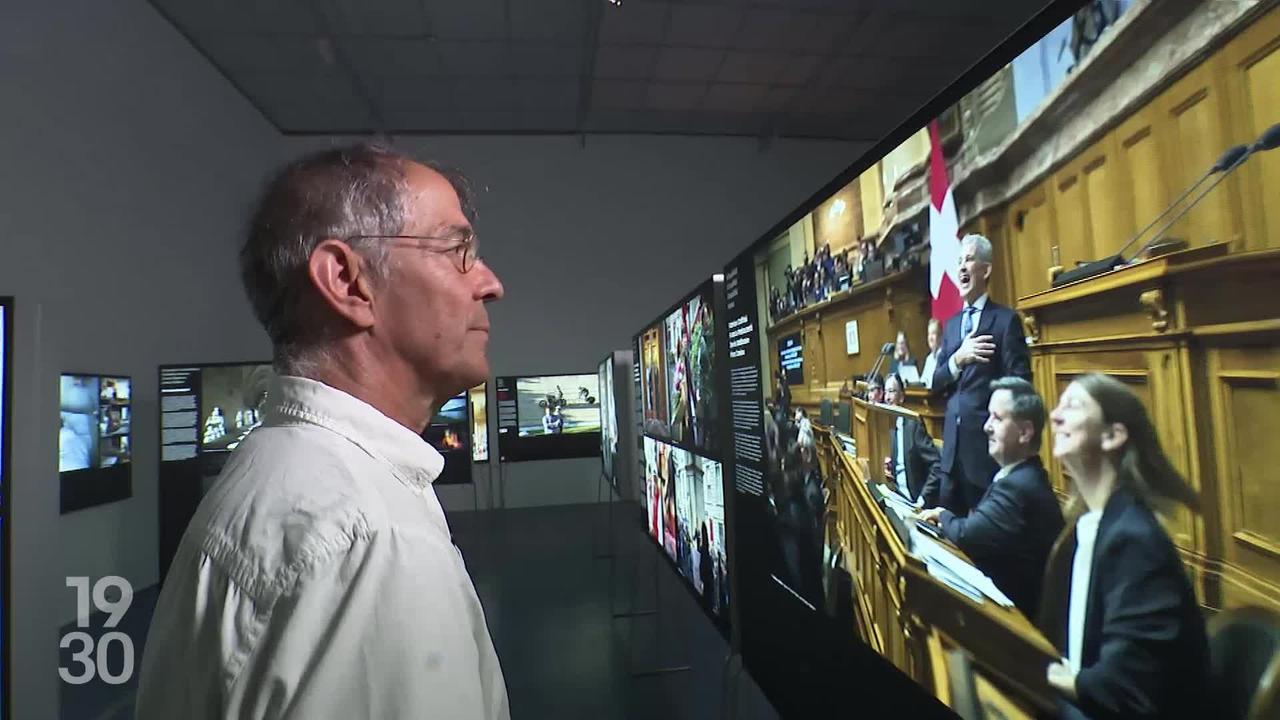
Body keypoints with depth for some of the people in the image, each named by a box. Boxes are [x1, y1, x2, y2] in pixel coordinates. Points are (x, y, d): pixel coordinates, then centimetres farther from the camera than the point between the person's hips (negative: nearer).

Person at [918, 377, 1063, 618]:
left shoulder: (1019, 486, -25)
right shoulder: (1019, 475, 7)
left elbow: (966, 536, -25)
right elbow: (979, 529, 5)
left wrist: (943, 516, -6)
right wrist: (948, 521, -10)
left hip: (1012, 603, -8)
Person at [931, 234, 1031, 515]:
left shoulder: (1006, 319, -4)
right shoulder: (951, 324, 14)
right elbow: (936, 383, 9)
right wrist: (958, 359, -11)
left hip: (989, 442, -5)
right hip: (953, 443, 6)